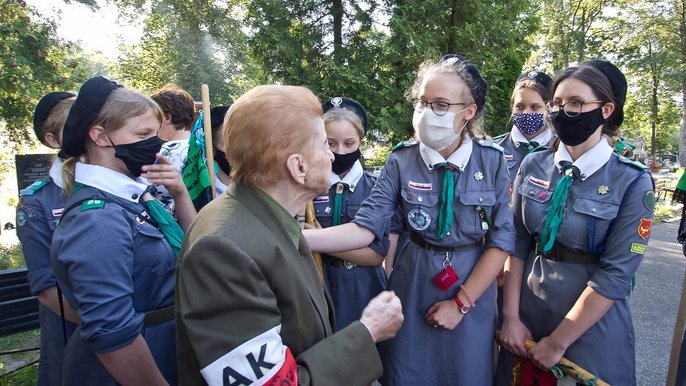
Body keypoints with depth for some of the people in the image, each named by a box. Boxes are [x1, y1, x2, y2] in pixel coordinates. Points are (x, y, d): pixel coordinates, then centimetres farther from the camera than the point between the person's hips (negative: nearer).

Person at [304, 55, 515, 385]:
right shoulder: (401, 162, -11)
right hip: (413, 287, 0)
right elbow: (365, 228, -20)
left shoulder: (492, 160, -10)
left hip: (473, 288, 1)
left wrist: (462, 302, -10)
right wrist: (293, 236, -34)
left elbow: (501, 240, -7)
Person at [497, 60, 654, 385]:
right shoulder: (533, 165, -3)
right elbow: (517, 244, -2)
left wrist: (557, 343, -15)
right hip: (527, 315, 3)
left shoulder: (633, 182, -12)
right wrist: (511, 317, -6)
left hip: (593, 326, -3)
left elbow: (615, 275, -15)